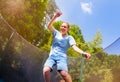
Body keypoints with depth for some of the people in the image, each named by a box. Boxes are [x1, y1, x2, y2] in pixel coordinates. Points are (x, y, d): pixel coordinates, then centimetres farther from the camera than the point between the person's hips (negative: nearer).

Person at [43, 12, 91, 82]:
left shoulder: (69, 37, 7)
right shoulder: (57, 33, 17)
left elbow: (74, 47, -8)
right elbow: (49, 26, 4)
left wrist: (83, 53, -28)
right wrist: (55, 17, -11)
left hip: (62, 56, -3)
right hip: (52, 56, 3)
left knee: (64, 73, -31)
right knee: (46, 70, -27)